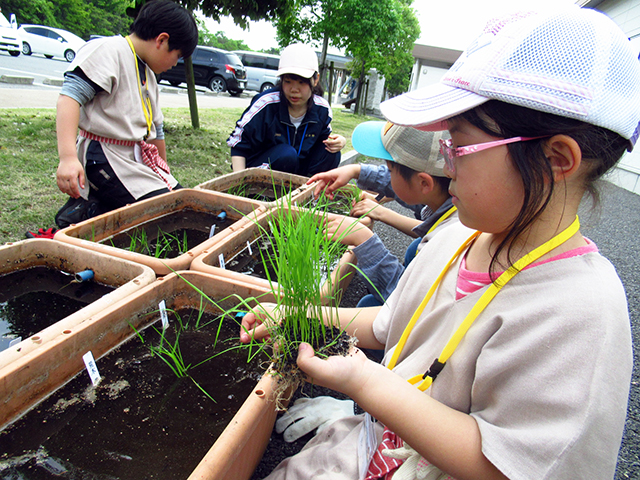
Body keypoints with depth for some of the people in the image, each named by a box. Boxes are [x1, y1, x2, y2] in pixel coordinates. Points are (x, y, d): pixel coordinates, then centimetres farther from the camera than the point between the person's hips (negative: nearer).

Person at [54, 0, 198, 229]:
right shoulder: (108, 50, -9)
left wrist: (164, 174, 34)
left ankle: (93, 204, 0)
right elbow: (70, 96, -21)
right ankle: (83, 212, -7)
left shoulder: (148, 75, 21)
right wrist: (68, 157, -34)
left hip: (140, 158, 10)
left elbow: (155, 129, 28)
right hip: (105, 159, -10)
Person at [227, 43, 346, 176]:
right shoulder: (266, 104, -20)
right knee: (286, 153, -33)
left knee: (331, 154, -16)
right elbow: (238, 143, -15)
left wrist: (338, 142, -16)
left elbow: (325, 137, 10)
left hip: (299, 169, 4)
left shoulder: (322, 109, -8)